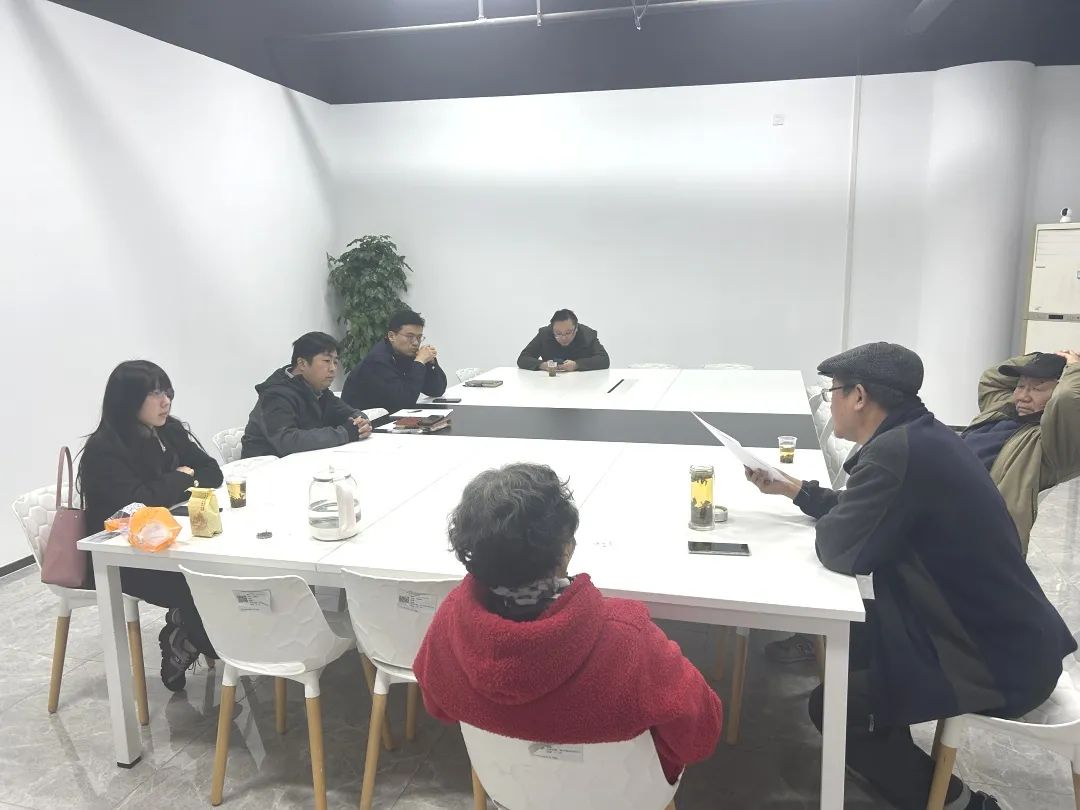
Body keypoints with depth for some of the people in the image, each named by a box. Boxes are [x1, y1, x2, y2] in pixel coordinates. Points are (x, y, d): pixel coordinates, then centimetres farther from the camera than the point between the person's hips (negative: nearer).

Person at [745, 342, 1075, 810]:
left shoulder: (898, 451, -28)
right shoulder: (919, 437, 4)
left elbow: (842, 549, -23)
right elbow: (861, 517, 16)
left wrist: (822, 518, -3)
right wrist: (794, 489, 18)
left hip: (1000, 663, -9)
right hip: (995, 632, 9)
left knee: (831, 705, -2)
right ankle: (899, 764, 34)